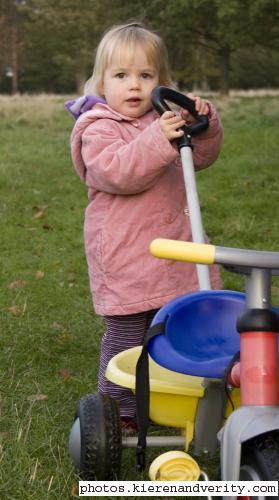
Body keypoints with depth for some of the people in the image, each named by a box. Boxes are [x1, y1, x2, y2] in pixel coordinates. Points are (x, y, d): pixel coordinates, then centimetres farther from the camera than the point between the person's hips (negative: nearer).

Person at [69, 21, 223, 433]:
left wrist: (204, 124, -3)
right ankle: (120, 410, 13)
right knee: (126, 336, -1)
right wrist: (157, 141, -35)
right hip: (125, 257, -6)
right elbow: (114, 172, -25)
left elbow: (201, 156, 16)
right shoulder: (99, 129, -9)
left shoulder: (168, 119, 12)